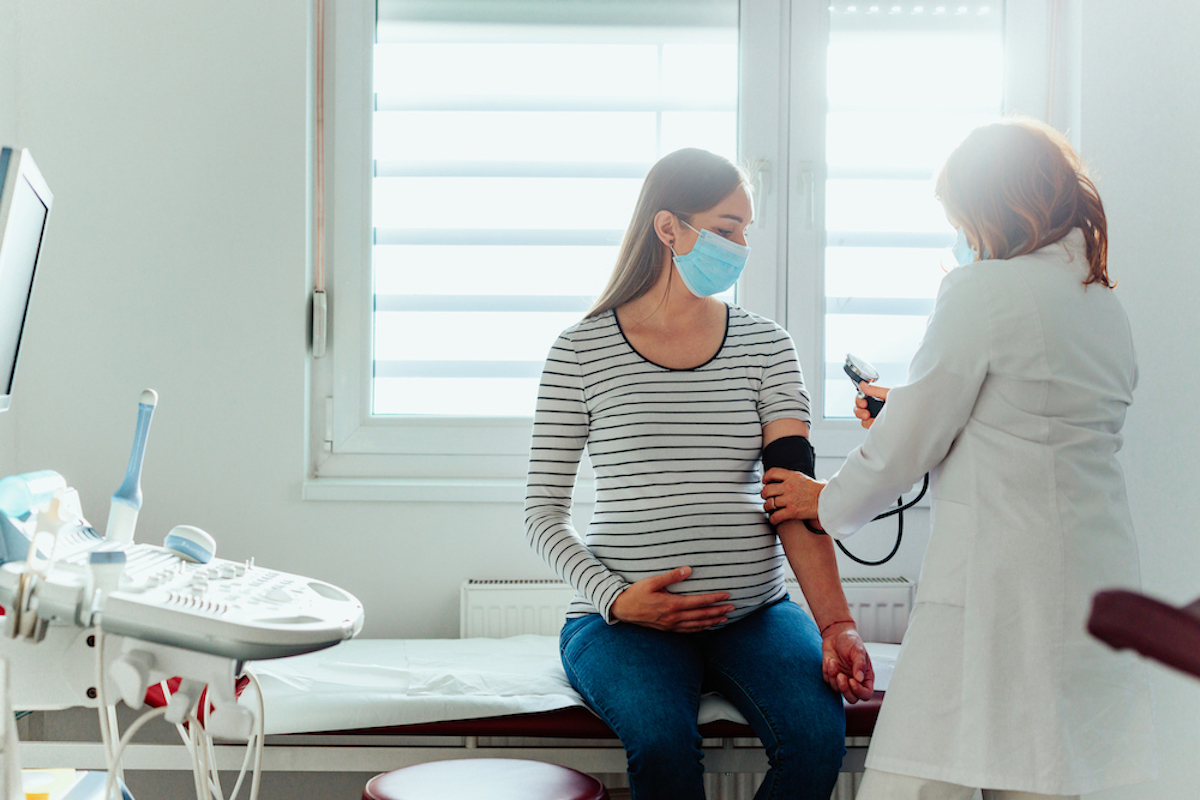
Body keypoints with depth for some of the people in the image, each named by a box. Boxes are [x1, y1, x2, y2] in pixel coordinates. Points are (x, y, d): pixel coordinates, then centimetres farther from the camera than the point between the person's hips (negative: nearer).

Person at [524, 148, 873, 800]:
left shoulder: (765, 346, 7)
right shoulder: (581, 351, 0)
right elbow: (542, 511, 2)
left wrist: (835, 624, -19)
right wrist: (616, 598, -15)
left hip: (754, 612, 3)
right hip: (623, 621, -2)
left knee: (818, 735, -24)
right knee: (664, 742, -31)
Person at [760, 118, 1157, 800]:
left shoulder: (981, 290, -8)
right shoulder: (1108, 307, 16)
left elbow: (911, 443, -4)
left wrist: (828, 503, 13)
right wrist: (903, 410, 29)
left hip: (999, 590, -8)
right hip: (1096, 588, 9)